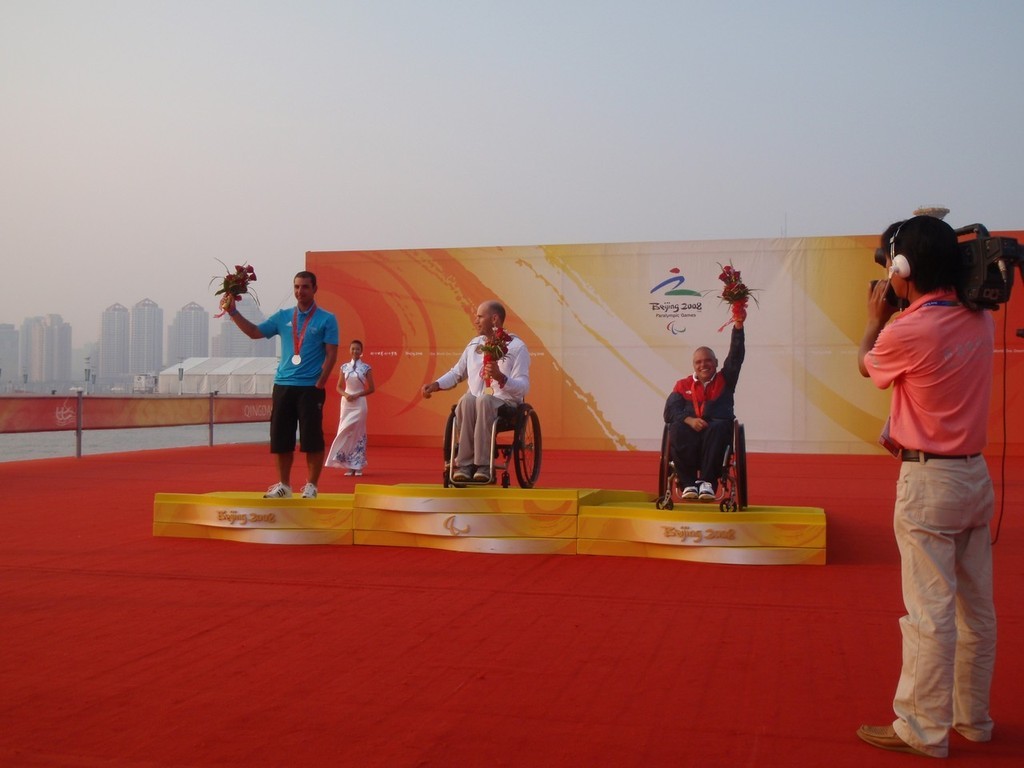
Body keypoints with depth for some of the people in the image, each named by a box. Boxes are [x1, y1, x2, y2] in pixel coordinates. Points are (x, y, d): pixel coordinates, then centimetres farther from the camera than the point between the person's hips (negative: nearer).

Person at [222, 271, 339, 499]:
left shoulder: (326, 319, -1)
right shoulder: (283, 316, 12)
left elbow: (331, 354, -4)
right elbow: (254, 332, 13)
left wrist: (320, 383, -12)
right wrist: (233, 312, 3)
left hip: (311, 388, -4)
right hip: (283, 385, 4)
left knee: (312, 439, -3)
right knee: (281, 439, 7)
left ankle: (311, 485, 8)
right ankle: (284, 485, 17)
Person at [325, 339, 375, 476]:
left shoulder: (366, 368, -1)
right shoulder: (344, 367, 7)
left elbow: (371, 389, 0)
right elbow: (339, 387, 11)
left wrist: (357, 395, -11)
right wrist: (345, 394, -9)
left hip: (359, 403, -3)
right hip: (346, 403, 3)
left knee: (357, 433, -2)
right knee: (346, 433, 0)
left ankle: (357, 466, 4)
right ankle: (349, 466, 5)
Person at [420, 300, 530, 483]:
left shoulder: (517, 347, -1)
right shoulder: (474, 344, 18)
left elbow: (523, 388, -8)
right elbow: (457, 373, 26)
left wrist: (500, 377, -26)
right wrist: (436, 385, 8)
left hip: (505, 403, -4)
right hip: (474, 404, 4)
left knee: (484, 400, -38)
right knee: (467, 400, -33)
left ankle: (483, 465, -38)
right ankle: (464, 464, -35)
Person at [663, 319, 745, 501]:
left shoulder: (724, 380, 20)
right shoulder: (683, 385, 20)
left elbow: (736, 355, 5)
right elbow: (670, 411, 6)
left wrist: (738, 327, -9)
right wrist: (689, 420, -15)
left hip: (717, 431, 0)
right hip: (690, 432, 1)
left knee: (717, 428, -37)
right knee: (676, 430, -34)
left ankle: (708, 481, -36)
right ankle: (688, 482, -33)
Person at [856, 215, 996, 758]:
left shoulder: (907, 333, -18)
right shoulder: (980, 323, 2)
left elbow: (867, 366, 5)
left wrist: (876, 318, 19)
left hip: (928, 482, -8)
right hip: (974, 473, 8)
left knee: (930, 612, -1)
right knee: (975, 607, 15)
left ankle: (923, 730, 7)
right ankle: (972, 717, 28)